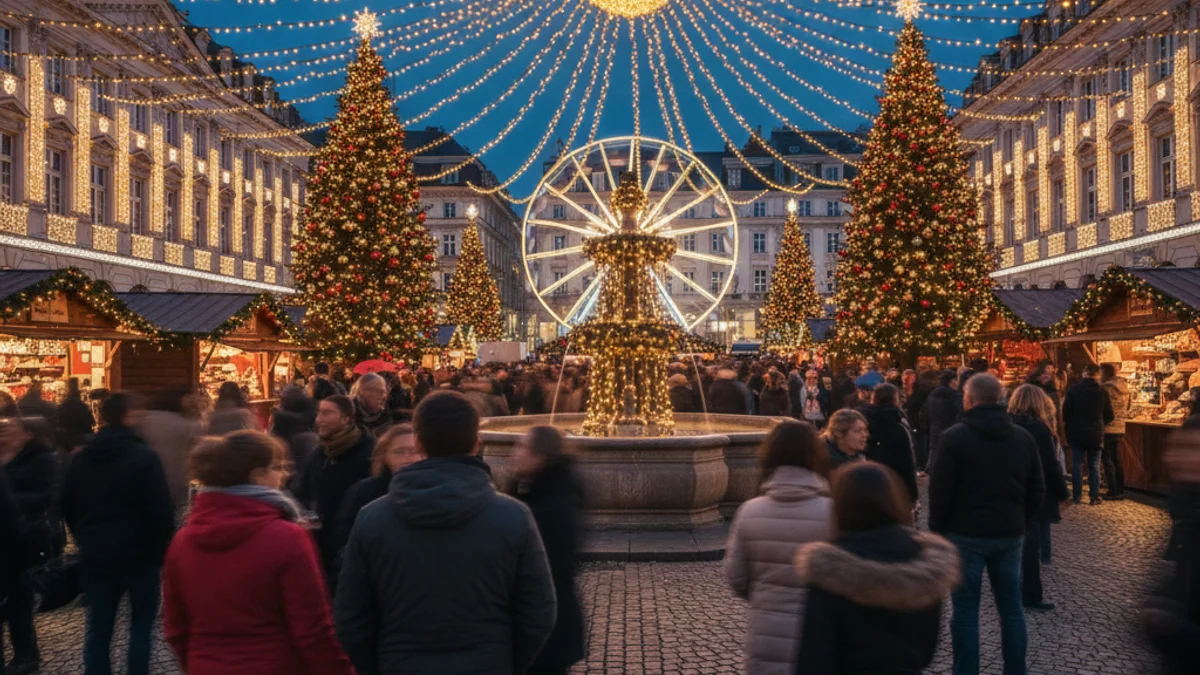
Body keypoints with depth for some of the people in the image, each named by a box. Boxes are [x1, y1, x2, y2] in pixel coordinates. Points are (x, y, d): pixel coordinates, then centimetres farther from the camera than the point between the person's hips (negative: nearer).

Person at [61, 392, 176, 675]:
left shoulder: (81, 458, 5)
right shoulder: (144, 456, -15)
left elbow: (68, 508, 14)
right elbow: (161, 510, -17)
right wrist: (161, 550, -3)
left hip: (95, 556, 5)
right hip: (139, 555, -5)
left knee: (98, 627, 12)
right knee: (141, 625, 10)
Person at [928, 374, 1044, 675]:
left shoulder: (954, 437, -9)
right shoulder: (1024, 438, 6)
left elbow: (939, 490, -10)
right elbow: (1037, 489, 10)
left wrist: (937, 530, 1)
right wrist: (1022, 524, 19)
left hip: (965, 534, -4)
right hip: (1010, 535, 4)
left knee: (965, 611, 3)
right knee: (1011, 608, 13)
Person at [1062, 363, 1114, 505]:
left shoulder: (1073, 389, -10)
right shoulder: (1102, 392, -5)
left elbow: (1066, 412, -11)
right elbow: (1110, 416, 0)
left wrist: (1066, 423, 9)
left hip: (1077, 433, -1)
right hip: (1096, 435, 1)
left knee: (1077, 464, 7)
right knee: (1094, 466, 9)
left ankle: (1077, 496, 10)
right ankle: (1094, 496, 8)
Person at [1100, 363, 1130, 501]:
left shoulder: (1105, 388, -16)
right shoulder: (1124, 387, 9)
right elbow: (1127, 407, 18)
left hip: (1107, 428, -7)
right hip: (1120, 428, 8)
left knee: (1107, 460, -1)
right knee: (1117, 460, 14)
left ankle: (1113, 491, -2)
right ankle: (1120, 490, 17)